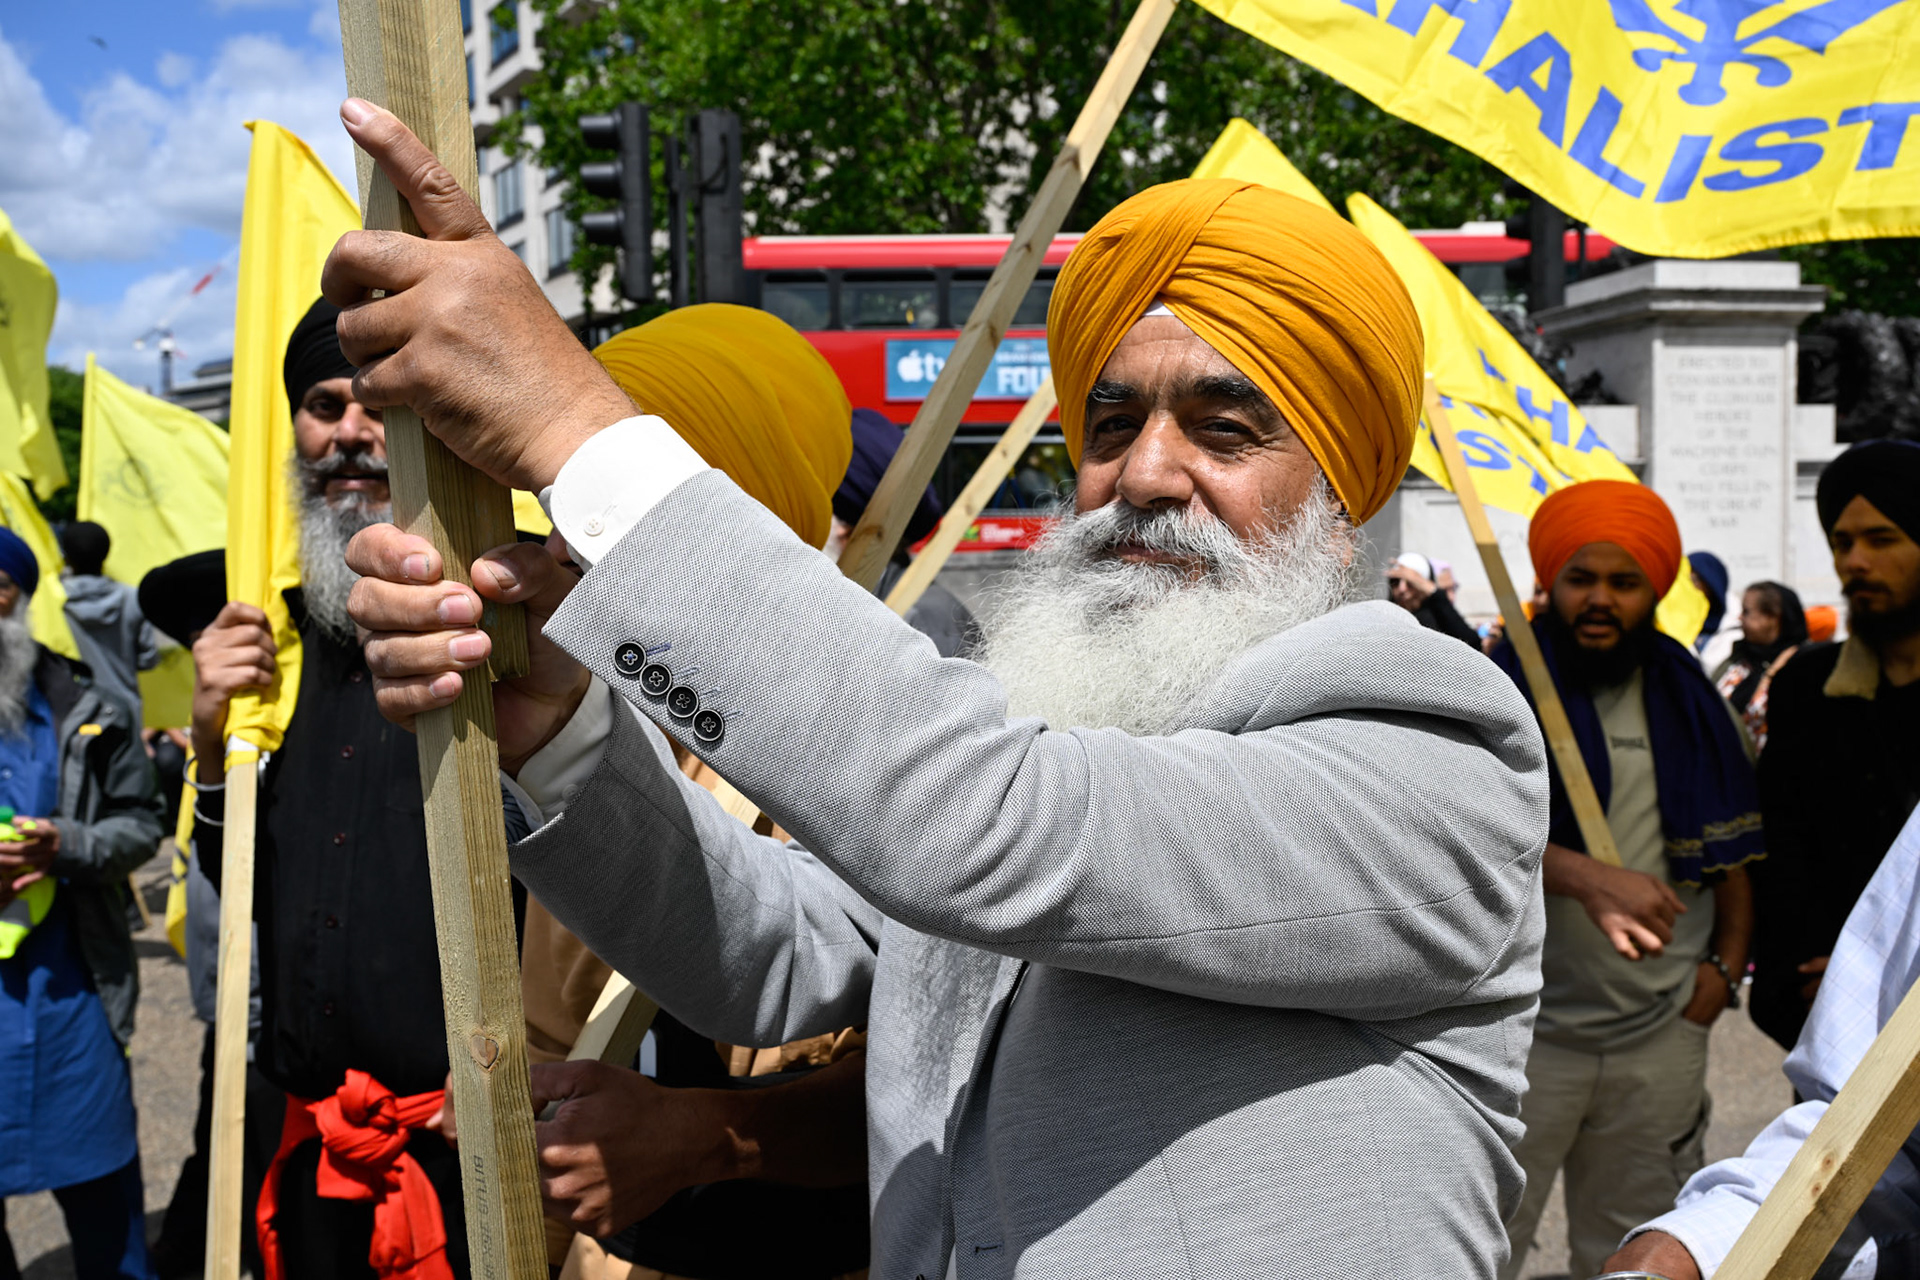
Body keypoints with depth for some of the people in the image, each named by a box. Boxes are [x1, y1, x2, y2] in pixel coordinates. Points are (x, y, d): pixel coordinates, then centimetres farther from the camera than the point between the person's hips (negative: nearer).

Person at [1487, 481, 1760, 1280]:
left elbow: (1734, 848, 18)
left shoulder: (1692, 704, 10)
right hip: (1522, 1028, -4)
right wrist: (1588, 879, -34)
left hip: (1663, 1033, 4)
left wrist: (1725, 964, 5)